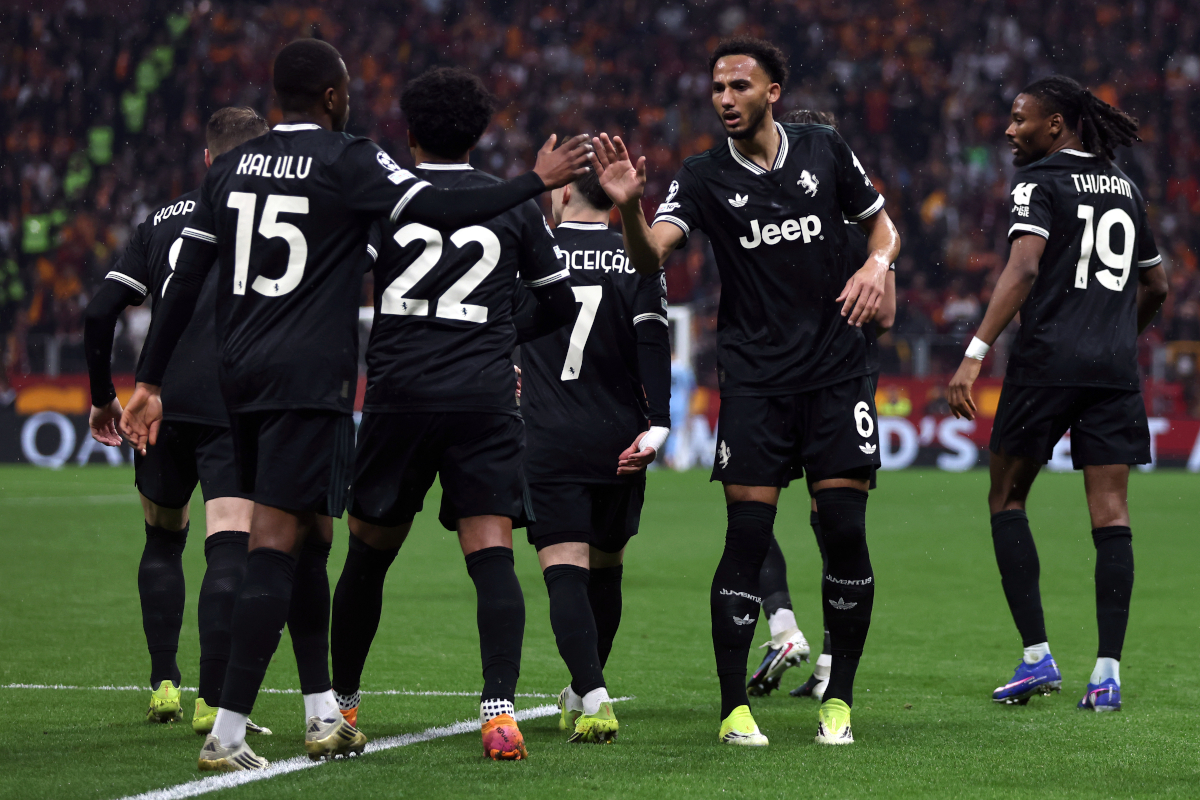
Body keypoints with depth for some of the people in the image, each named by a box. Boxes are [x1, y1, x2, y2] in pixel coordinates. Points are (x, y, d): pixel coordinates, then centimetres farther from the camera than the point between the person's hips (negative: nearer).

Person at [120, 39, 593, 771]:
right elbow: (442, 211, -14)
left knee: (310, 539, 18)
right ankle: (228, 734, -16)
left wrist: (151, 383, 16)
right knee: (278, 546, -9)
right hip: (311, 379, -7)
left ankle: (324, 716, 22)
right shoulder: (348, 161, -6)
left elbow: (185, 282, 13)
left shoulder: (232, 168, 13)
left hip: (242, 376, 7)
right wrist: (539, 182, -3)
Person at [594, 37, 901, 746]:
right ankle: (735, 707, -2)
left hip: (837, 370, 1)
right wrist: (630, 207, -34)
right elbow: (651, 256, -14)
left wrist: (876, 265, -4)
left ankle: (839, 699, 9)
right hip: (754, 379, -1)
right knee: (748, 535, -9)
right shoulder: (705, 178, 0)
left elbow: (881, 222, 17)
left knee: (846, 532, -4)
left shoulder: (825, 150, 4)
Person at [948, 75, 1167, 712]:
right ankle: (1107, 672, -5)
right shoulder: (1124, 187, 17)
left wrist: (974, 354, -24)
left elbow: (1023, 269, -19)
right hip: (1115, 368, 5)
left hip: (1048, 360, -5)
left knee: (1007, 499, 8)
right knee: (1110, 513, 1)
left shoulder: (1040, 182, -4)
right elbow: (1155, 287, 25)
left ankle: (1037, 657, 1)